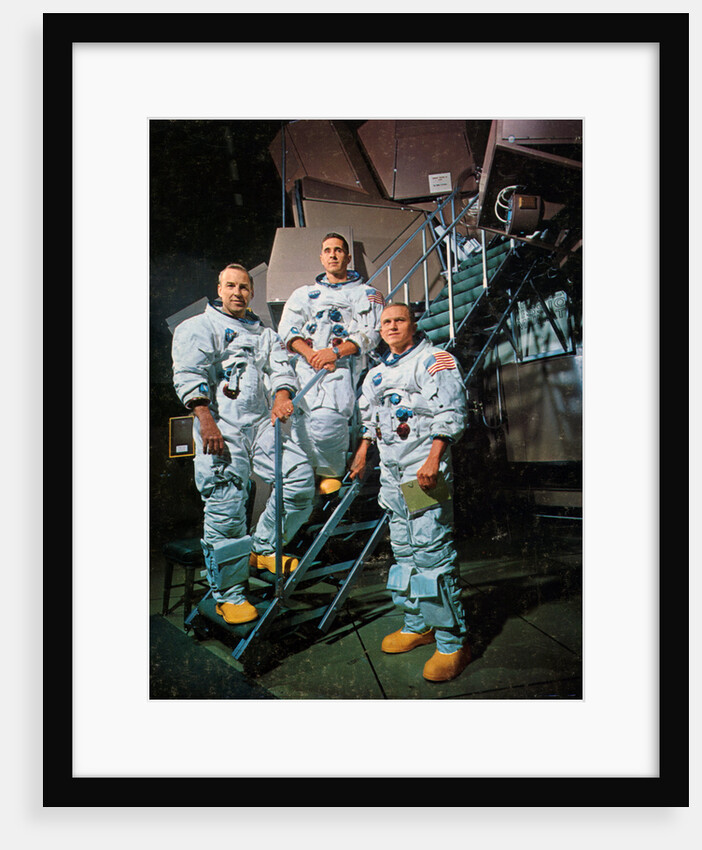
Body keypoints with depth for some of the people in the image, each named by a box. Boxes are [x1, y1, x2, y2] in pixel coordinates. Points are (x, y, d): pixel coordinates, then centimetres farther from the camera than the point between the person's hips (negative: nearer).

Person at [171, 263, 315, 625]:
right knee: (226, 509, -6)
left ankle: (263, 548, 10)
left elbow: (281, 368, 11)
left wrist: (282, 397, -12)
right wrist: (206, 419, -18)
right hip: (221, 425, -4)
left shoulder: (265, 334, 26)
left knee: (301, 478, -11)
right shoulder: (198, 327, 10)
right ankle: (228, 594, 8)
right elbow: (188, 375, -4)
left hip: (262, 421, 5)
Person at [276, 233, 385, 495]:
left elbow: (370, 333, 4)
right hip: (303, 363, 3)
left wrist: (335, 352, -12)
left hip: (343, 365, -3)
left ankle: (331, 471, -6)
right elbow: (287, 329, 14)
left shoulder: (366, 294, 20)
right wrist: (310, 354, -7)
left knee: (325, 419, -30)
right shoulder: (303, 293, 28)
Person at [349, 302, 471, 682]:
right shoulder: (377, 371, 20)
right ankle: (417, 625, 25)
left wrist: (434, 458, -22)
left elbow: (449, 411, -13)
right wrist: (363, 450, 27)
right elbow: (369, 416, 31)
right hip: (391, 469, 8)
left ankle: (453, 641, 0)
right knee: (404, 548, 12)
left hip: (424, 465, -8)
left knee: (431, 549, -10)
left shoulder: (434, 359, -2)